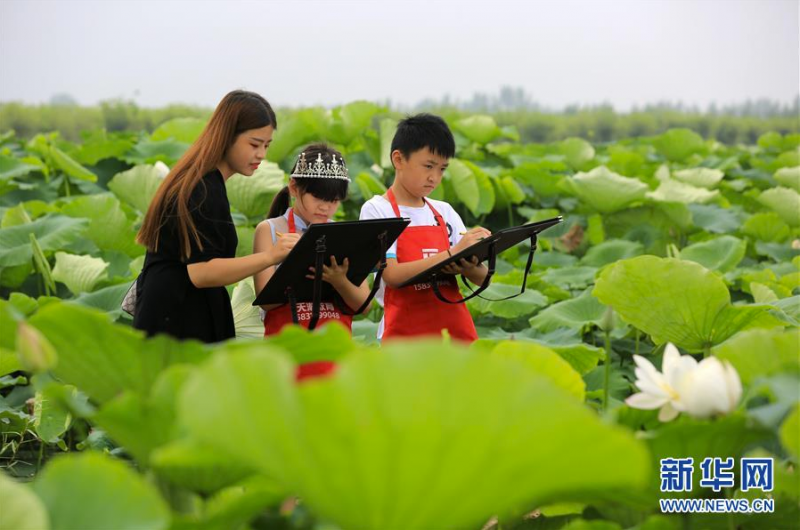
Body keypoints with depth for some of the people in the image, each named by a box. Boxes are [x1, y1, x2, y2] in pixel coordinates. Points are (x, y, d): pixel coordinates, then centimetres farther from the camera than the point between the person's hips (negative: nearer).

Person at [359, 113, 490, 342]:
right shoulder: (376, 210, -2)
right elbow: (392, 275, -15)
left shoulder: (444, 212, 12)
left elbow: (481, 278, 8)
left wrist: (469, 266, -16)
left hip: (456, 331, 5)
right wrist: (451, 253, -21)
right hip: (406, 335, -5)